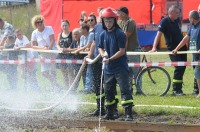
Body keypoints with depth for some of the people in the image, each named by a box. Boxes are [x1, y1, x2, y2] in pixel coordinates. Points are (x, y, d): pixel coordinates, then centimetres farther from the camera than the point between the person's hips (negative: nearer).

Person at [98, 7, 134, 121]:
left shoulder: (120, 34, -11)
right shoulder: (103, 35, 8)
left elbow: (122, 51, -14)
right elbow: (100, 48, 19)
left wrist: (110, 59, -20)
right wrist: (104, 54, -3)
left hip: (121, 68, -7)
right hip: (108, 69, 7)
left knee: (125, 90, -12)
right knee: (108, 91, 12)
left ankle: (128, 114, -15)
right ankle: (110, 113, 23)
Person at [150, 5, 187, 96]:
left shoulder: (178, 20, 7)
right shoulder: (165, 21, -13)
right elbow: (159, 34, -22)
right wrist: (154, 47, -32)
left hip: (182, 47, 7)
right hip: (172, 49, -7)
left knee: (183, 67, 8)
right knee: (179, 68, -15)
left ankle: (178, 88, 17)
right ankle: (176, 90, -8)